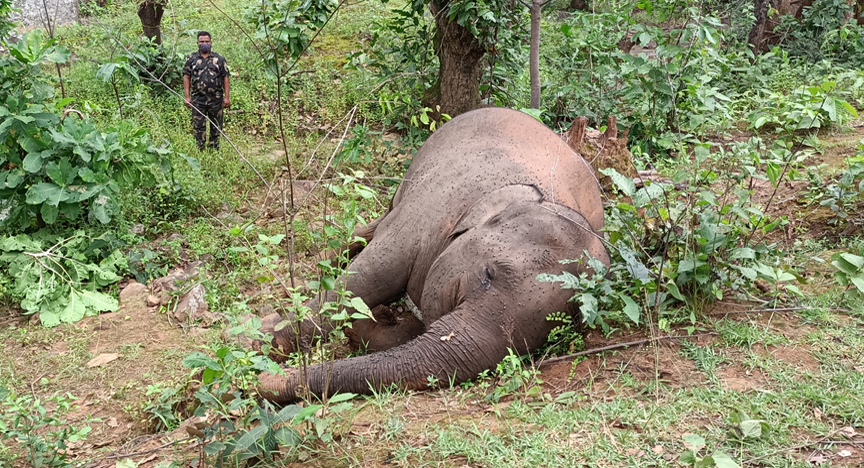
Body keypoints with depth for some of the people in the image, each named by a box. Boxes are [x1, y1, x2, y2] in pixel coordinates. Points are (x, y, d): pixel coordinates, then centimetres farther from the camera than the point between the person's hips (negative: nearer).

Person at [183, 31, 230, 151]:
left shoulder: (219, 59, 6)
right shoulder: (191, 59, 7)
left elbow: (225, 78, 4)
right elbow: (186, 77, 6)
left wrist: (226, 97, -3)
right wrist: (187, 97, -2)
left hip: (216, 100, 0)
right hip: (198, 100, 0)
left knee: (216, 127, 7)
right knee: (198, 127, 0)